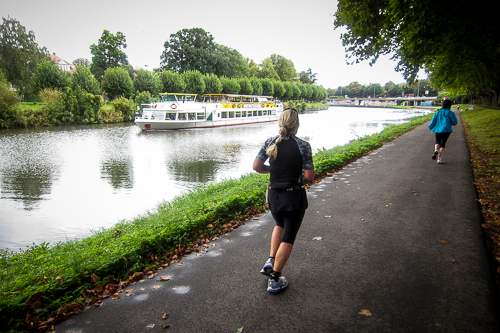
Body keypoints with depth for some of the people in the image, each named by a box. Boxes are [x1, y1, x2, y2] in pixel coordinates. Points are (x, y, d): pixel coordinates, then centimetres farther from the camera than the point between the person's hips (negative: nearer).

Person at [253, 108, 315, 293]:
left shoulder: (270, 142, -3)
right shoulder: (303, 145, -13)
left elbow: (257, 166, -5)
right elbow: (310, 176, -14)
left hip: (273, 195, 4)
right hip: (294, 196, -4)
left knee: (280, 225, 33)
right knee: (287, 238, 10)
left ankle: (270, 261, 23)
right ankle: (274, 280, 18)